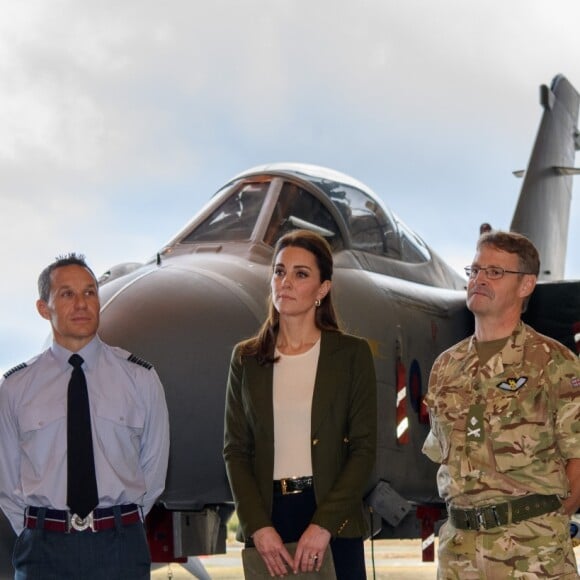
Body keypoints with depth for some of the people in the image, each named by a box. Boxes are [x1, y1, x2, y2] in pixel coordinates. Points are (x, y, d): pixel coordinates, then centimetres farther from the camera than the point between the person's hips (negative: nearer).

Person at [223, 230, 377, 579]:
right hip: (267, 515, 2)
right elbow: (236, 450, 6)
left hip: (333, 519, -2)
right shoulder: (247, 358, 9)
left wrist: (324, 524, -13)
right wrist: (258, 526, -8)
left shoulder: (351, 354, 2)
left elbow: (364, 448, -2)